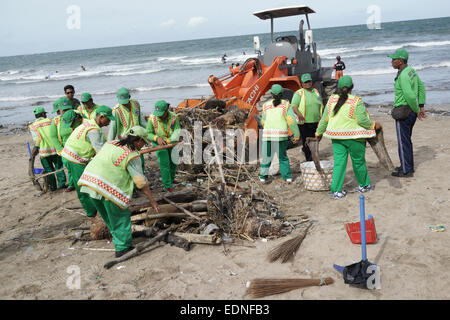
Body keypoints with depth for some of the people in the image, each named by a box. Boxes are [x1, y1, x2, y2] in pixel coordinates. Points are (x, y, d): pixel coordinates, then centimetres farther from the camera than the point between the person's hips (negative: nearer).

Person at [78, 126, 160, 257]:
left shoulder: (111, 143, 15)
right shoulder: (132, 156, -7)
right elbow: (141, 182, -9)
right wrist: (152, 201, -3)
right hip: (108, 187, -8)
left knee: (108, 215, 23)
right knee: (121, 217, 7)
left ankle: (118, 239, 37)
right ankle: (122, 248, 11)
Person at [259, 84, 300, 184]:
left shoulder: (266, 106, 7)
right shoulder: (286, 104, 2)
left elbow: (263, 122, 12)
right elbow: (291, 121, -5)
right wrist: (297, 135, 1)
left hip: (268, 134, 0)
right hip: (282, 135, 0)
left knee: (267, 156, 14)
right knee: (283, 156, 15)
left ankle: (263, 176, 14)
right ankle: (287, 177, 11)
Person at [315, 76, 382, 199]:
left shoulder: (331, 100, 2)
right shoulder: (356, 101, -11)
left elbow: (324, 119, 8)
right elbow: (362, 120, -13)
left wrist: (319, 132, 19)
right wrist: (374, 125, 2)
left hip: (336, 137, 4)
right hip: (353, 137, -3)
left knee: (339, 162, 6)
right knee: (359, 162, 13)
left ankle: (336, 190, 5)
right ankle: (364, 185, 31)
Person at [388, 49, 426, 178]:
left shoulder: (403, 76, -21)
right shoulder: (411, 70, 10)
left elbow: (410, 96, -29)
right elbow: (421, 87, 17)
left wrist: (416, 110, -14)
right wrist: (421, 107, 16)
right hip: (411, 111, 10)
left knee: (403, 141, 0)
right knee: (406, 140, 20)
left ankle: (406, 171, 9)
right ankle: (408, 165, 32)